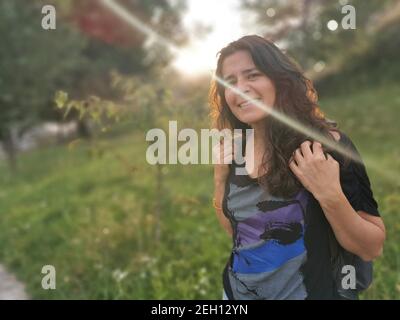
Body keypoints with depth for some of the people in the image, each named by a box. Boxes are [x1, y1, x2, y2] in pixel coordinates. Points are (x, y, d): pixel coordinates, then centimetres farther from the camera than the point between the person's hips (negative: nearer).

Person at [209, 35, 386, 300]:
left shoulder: (325, 144, -18)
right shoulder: (234, 150, -5)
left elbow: (372, 249, -15)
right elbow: (235, 230, 7)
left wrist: (330, 195, -28)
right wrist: (220, 179, -7)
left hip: (306, 292, -4)